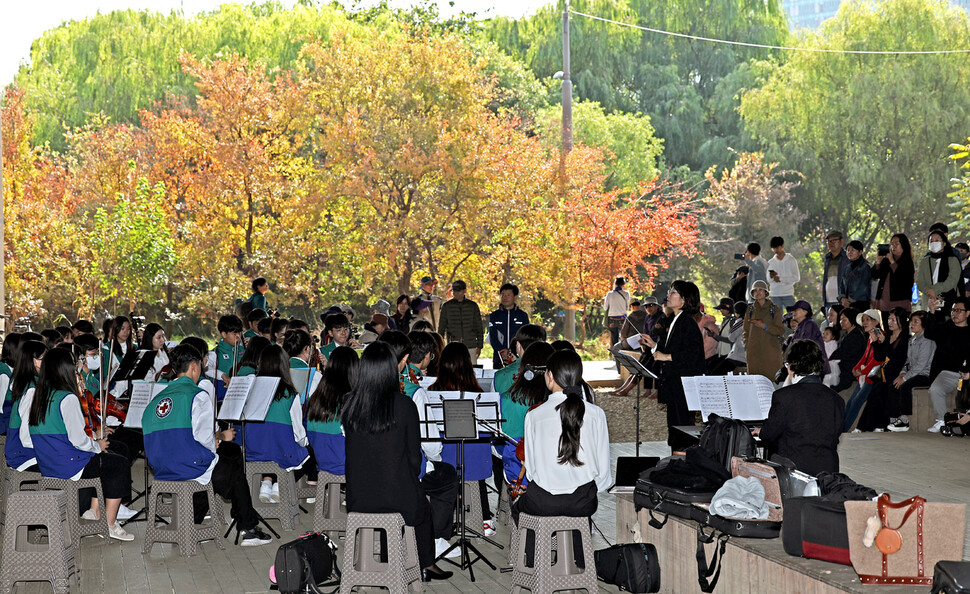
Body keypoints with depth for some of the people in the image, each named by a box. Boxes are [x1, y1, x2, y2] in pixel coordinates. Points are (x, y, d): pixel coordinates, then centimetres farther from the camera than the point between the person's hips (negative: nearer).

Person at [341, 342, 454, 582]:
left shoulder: (349, 405, -8)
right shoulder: (404, 406, -16)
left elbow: (351, 453, 5)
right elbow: (414, 456, -6)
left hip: (358, 498, 3)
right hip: (398, 497, -3)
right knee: (423, 505, 29)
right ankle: (426, 567, 38)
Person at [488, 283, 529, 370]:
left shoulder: (523, 315, 9)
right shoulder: (494, 316, 12)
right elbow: (492, 337, 3)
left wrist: (511, 352, -12)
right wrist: (502, 351, -14)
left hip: (518, 359, -1)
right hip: (499, 359, 1)